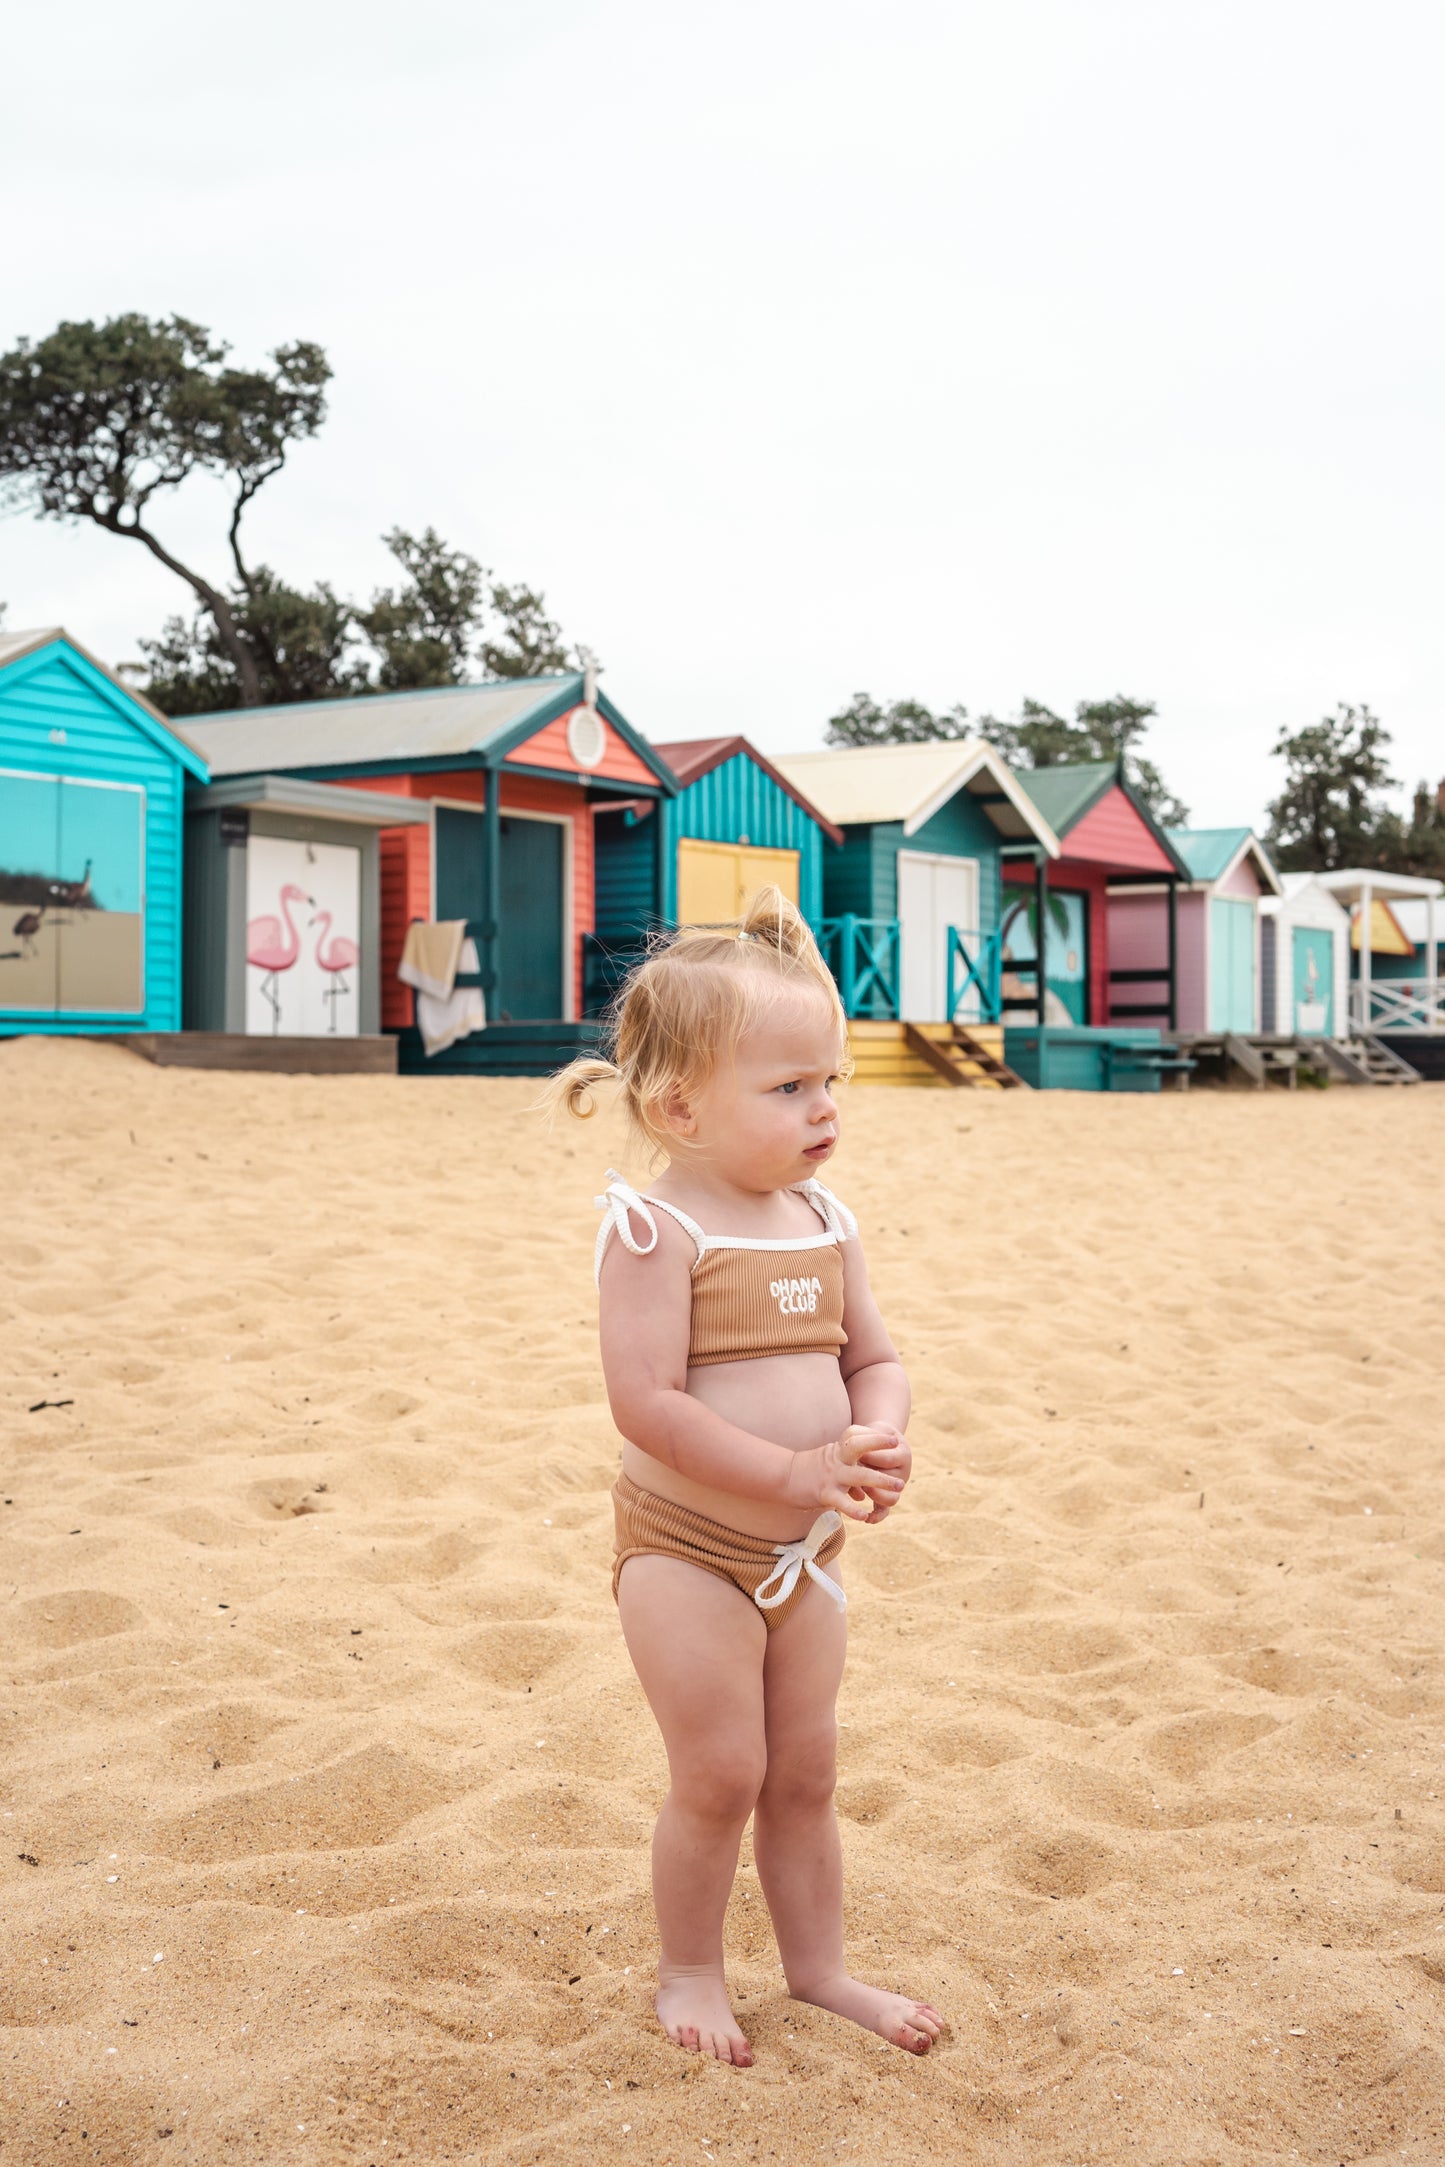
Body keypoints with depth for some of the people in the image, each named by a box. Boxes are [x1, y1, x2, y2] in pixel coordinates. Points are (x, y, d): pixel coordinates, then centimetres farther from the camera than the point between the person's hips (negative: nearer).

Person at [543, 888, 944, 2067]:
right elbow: (648, 1404, -24)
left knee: (805, 1770, 16)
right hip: (687, 1551, -6)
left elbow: (874, 1360, 9)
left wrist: (879, 1440, -13)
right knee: (722, 1777, 0)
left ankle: (819, 1965, 33)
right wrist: (795, 1472, -26)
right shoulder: (658, 1229, -18)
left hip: (804, 1551, 6)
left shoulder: (825, 1222, 3)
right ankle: (689, 1973, 24)